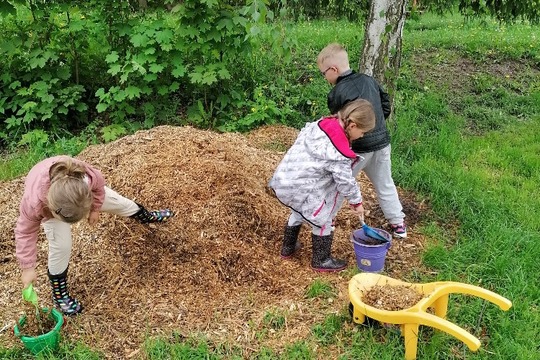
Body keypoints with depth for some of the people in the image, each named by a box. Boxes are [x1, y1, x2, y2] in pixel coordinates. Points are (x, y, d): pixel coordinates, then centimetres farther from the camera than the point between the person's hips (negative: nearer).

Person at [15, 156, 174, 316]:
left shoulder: (88, 176, -46)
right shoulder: (34, 202, -47)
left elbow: (99, 186, -18)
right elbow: (25, 232, -26)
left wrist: (95, 209, -4)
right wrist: (28, 268, -23)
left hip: (78, 189, 2)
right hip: (49, 203, -2)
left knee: (120, 203, 13)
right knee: (61, 246, -15)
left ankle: (149, 216, 48)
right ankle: (59, 293, 11)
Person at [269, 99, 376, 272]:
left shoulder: (320, 123, -3)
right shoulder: (339, 153, -23)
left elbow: (303, 134, 15)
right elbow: (345, 181, -13)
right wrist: (356, 201, 3)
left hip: (282, 178, 9)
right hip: (298, 190, -9)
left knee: (300, 211, 32)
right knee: (322, 220, 10)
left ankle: (288, 247, 49)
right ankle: (321, 261, 27)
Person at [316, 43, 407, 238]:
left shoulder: (337, 92, -17)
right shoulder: (369, 80, 3)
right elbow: (386, 106, 10)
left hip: (358, 148, -6)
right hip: (382, 142, 6)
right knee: (385, 185, 20)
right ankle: (398, 223, 28)